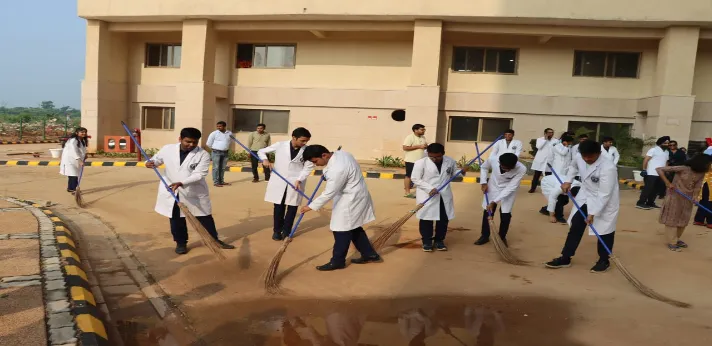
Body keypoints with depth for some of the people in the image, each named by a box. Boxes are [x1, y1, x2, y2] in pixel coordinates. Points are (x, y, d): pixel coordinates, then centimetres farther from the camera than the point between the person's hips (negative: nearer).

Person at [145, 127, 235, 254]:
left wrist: (181, 183, -33)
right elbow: (157, 159, 11)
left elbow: (199, 174, -21)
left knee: (205, 219, 8)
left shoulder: (203, 155, -14)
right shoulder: (167, 149, -5)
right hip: (172, 192, 2)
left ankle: (214, 240, 26)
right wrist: (151, 163, -14)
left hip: (195, 193, -1)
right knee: (177, 220, 14)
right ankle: (181, 243, 32)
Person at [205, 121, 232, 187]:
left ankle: (221, 181, 18)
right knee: (216, 167, -5)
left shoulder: (229, 133, 4)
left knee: (223, 168, 9)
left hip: (225, 153, 4)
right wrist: (214, 148, 7)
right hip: (216, 152, -4)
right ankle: (216, 182, -4)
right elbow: (209, 143, -1)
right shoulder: (214, 133, -7)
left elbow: (230, 141, 22)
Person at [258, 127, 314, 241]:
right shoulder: (279, 145, -4)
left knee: (292, 208, 6)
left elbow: (308, 167, -4)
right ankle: (277, 230, 22)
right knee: (279, 207, 8)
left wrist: (299, 180, -16)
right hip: (279, 182, 0)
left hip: (296, 183, 0)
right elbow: (261, 151, 6)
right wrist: (265, 160, -14)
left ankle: (286, 231, 21)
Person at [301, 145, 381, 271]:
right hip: (354, 197, 11)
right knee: (353, 228, 19)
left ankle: (337, 262, 15)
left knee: (341, 231, 1)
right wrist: (326, 172, 20)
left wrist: (311, 206, -17)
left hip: (350, 200, -10)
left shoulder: (337, 169, -32)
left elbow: (328, 193, -26)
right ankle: (370, 254, 28)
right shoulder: (340, 153, -2)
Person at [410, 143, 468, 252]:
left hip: (444, 195, 3)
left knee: (444, 219, 10)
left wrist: (461, 171, -7)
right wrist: (429, 188, -19)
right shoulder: (421, 163, -12)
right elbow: (415, 179, -10)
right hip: (426, 196, -3)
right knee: (426, 219, 6)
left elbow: (453, 174, 15)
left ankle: (439, 240, 27)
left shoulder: (450, 161, -1)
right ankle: (427, 241, 21)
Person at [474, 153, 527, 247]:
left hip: (509, 190, -1)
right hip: (493, 187, 2)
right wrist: (484, 182, -15)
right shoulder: (493, 160, -31)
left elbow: (510, 188, -29)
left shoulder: (521, 169, -35)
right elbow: (484, 167, -5)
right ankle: (485, 236, 25)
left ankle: (502, 237, 23)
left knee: (505, 214, -1)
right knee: (487, 212, 6)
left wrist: (494, 202, -29)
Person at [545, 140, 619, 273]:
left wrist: (593, 213, -26)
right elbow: (573, 166, 16)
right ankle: (565, 258, 17)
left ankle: (604, 260, 27)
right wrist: (568, 180, 2)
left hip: (605, 202, -6)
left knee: (604, 231, 6)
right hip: (585, 198, 6)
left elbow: (604, 195, -29)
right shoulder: (579, 158, -12)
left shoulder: (608, 168, -31)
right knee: (575, 228, 8)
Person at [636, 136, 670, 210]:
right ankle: (640, 203, -7)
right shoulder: (653, 150, -5)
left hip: (660, 174, 7)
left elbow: (666, 162, 22)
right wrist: (644, 170, -15)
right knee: (647, 188, -8)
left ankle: (650, 203, 17)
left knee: (655, 189, 9)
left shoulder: (667, 152, 17)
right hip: (651, 173, -7)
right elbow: (646, 160, -9)